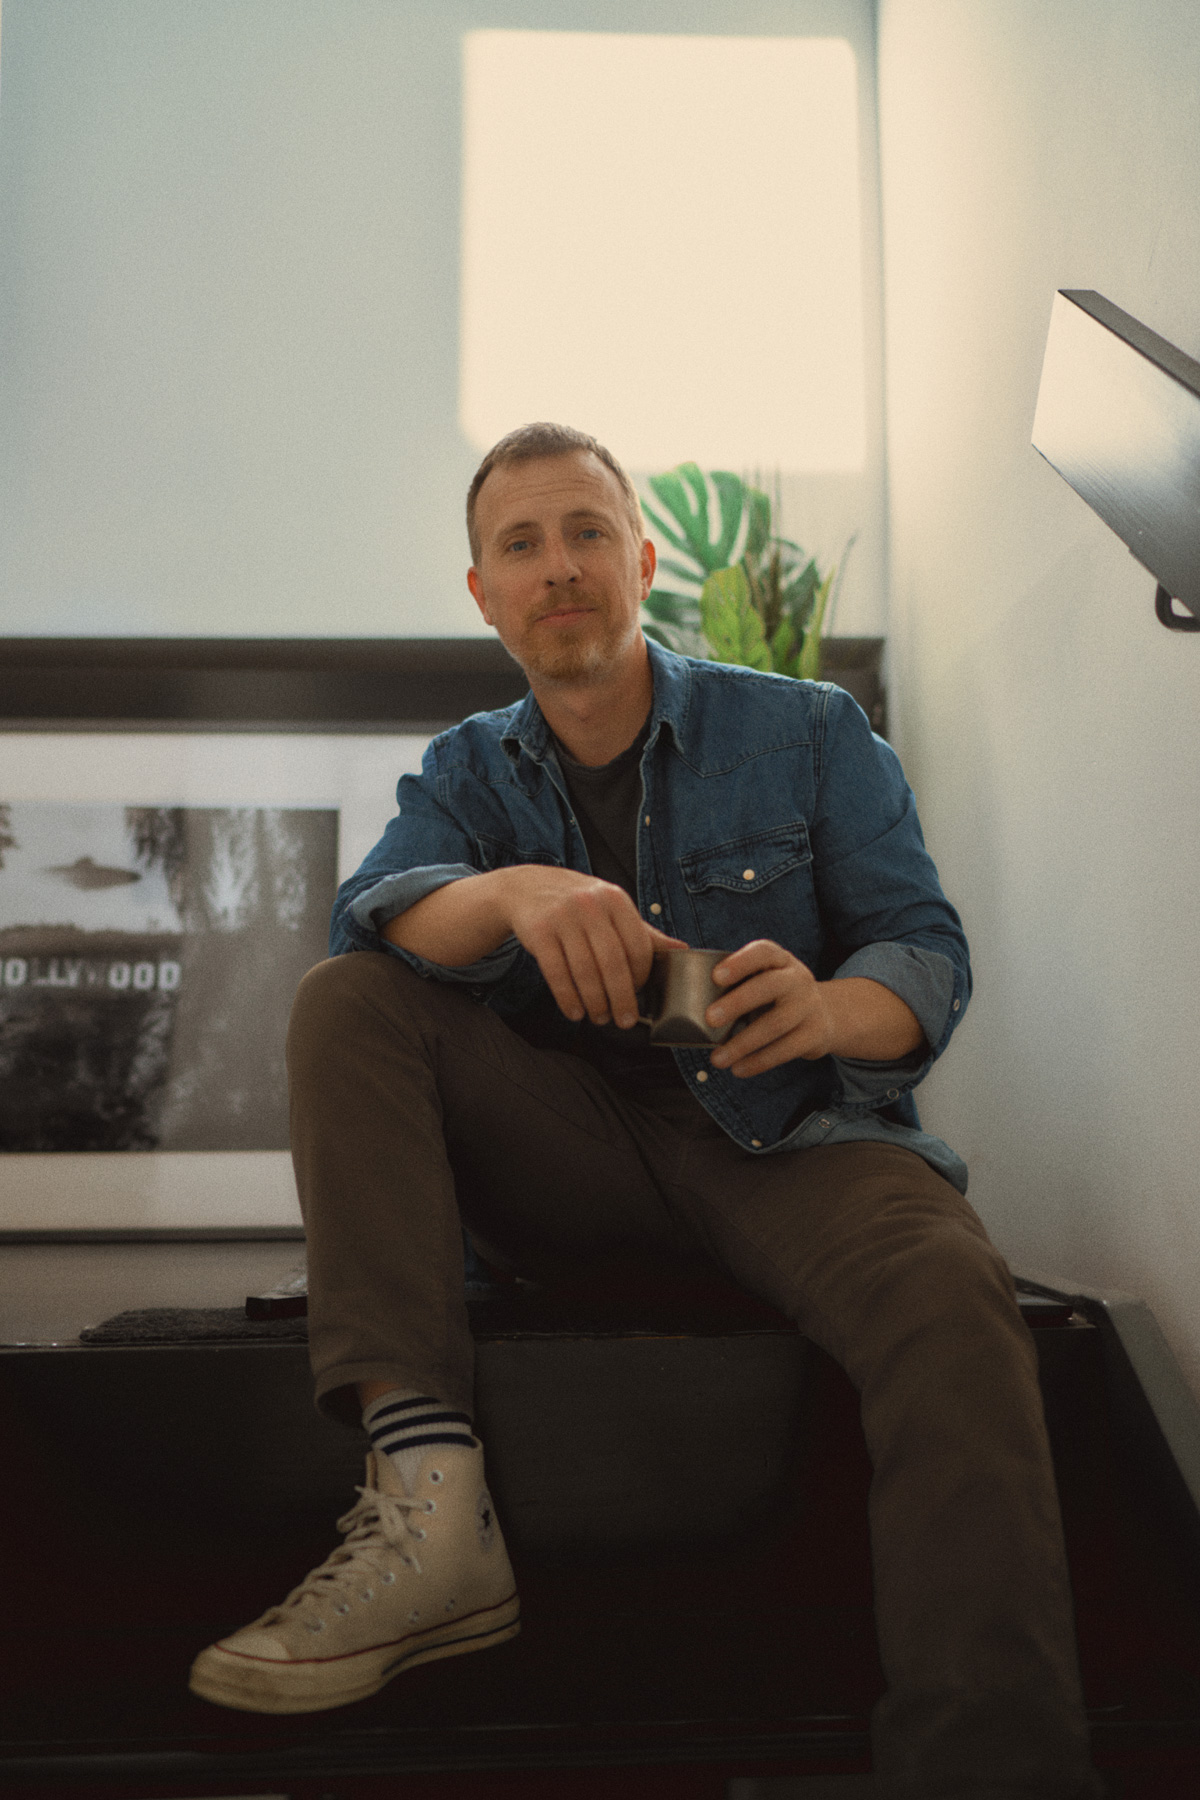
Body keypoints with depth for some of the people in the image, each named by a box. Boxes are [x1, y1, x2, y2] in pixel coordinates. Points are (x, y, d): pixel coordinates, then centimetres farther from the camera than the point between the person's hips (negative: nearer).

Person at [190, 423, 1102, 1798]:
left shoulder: (810, 735, 5)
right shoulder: (468, 772, 12)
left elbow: (928, 952, -2)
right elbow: (369, 918, -10)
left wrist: (831, 1008, -29)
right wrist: (514, 892, -34)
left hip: (791, 1143, -2)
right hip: (575, 1157, 3)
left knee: (950, 1298, -35)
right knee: (344, 1006, -17)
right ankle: (427, 1500, -31)